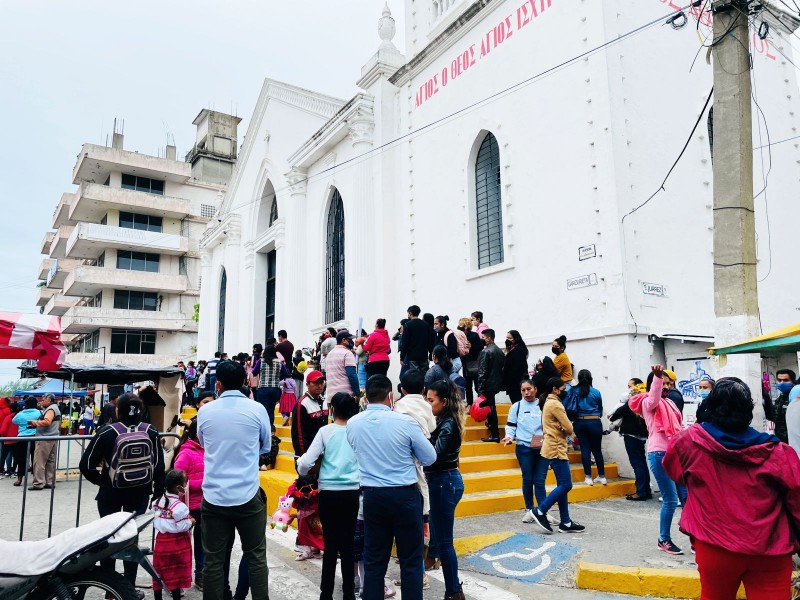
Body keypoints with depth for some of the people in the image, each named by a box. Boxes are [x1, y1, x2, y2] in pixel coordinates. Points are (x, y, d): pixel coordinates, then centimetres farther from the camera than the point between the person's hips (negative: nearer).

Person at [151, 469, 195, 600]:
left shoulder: (158, 501, 1)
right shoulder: (179, 507, -21)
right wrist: (190, 521, -1)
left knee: (159, 571, 15)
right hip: (177, 542, -6)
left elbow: (154, 522, 9)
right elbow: (182, 526, -19)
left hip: (161, 540, 6)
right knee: (176, 572, 6)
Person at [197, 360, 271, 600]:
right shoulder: (257, 409, -5)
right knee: (256, 557, 10)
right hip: (248, 495, -1)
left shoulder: (205, 411, 0)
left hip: (214, 497, 2)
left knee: (213, 560, 9)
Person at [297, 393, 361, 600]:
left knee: (330, 545, 7)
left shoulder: (326, 431, -4)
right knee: (347, 545, 10)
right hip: (351, 493, 1)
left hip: (329, 493, -1)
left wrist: (300, 464, 14)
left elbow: (306, 464, -7)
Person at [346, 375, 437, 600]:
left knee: (374, 560, 14)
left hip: (372, 495, 4)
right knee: (411, 560, 8)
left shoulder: (352, 424, -2)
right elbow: (430, 458, -3)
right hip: (405, 495, -3)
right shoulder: (404, 421, -14)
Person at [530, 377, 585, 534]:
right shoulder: (555, 404, -15)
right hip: (556, 449, -10)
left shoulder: (548, 403, 16)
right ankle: (540, 511, -6)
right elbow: (569, 429, -16)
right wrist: (564, 430, 5)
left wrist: (561, 430, -6)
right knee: (566, 485, -9)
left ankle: (565, 522, 13)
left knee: (562, 485, 10)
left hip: (554, 448, 10)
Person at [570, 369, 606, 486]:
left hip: (580, 422, 0)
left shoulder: (573, 391, -4)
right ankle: (602, 476, 16)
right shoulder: (596, 392, -2)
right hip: (594, 422, 0)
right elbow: (600, 409, 10)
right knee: (597, 449, 9)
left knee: (585, 449, 4)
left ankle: (588, 477, 5)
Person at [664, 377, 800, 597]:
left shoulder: (690, 441, -10)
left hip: (714, 548, 1)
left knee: (714, 595, 22)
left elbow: (672, 468, 10)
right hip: (768, 552, -1)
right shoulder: (776, 453, -13)